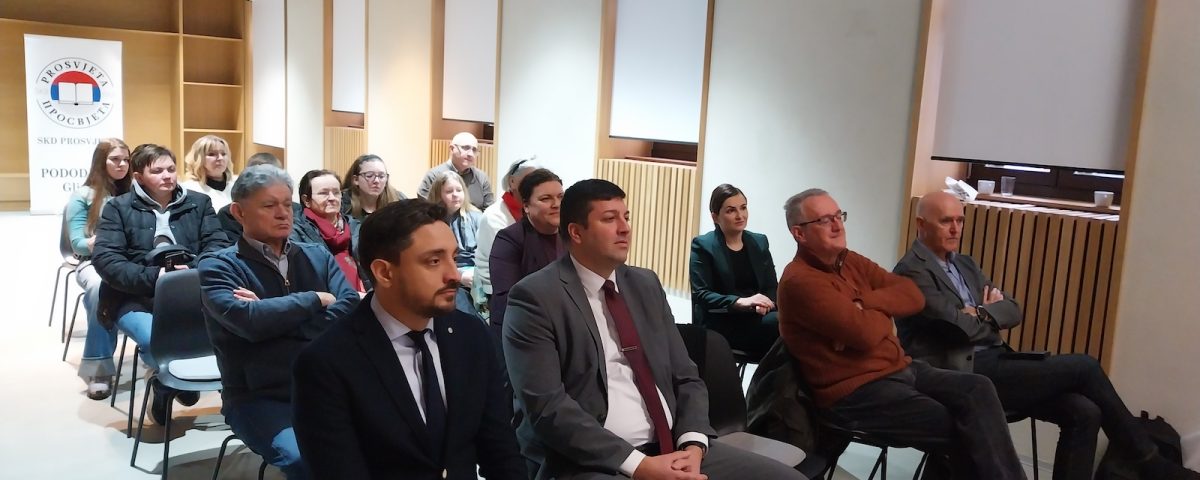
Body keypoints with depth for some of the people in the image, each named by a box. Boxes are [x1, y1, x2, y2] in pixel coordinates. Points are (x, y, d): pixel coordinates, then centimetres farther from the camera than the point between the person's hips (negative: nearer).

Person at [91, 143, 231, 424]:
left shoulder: (198, 203, 13)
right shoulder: (118, 208, 6)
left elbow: (218, 244, 3)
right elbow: (105, 259, -6)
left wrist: (195, 272, -17)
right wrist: (152, 277, -19)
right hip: (136, 297, -2)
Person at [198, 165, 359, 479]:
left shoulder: (318, 257, 12)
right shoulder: (218, 266, 0)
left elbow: (352, 311, -4)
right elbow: (249, 321, -19)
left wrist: (274, 316, -11)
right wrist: (316, 299, -6)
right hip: (259, 399, -4)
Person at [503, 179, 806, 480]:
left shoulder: (646, 285, 12)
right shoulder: (536, 297, -7)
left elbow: (686, 377, 13)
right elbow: (547, 405, -15)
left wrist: (692, 446, -6)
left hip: (673, 449, 6)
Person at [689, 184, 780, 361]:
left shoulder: (760, 242, 15)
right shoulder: (703, 245, 1)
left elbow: (772, 287, 12)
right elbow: (701, 295, -8)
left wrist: (765, 303, -13)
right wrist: (741, 302, -23)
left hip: (755, 319, 5)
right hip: (719, 324, -5)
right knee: (782, 324, -30)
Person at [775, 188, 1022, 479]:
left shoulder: (851, 262, 12)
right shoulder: (799, 281, -15)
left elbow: (914, 297, 4)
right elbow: (865, 333, -23)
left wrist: (866, 300, -13)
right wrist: (885, 312, -1)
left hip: (899, 368, 8)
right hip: (854, 391, -8)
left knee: (977, 390, -11)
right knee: (958, 429, -16)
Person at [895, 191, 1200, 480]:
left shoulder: (965, 265, 19)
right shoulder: (912, 271, -10)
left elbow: (1012, 312, 13)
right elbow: (962, 328, -19)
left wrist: (982, 313, -8)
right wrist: (990, 314, 2)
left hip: (994, 362, 9)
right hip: (965, 374, -8)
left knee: (1084, 412, -11)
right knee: (1084, 367, -9)